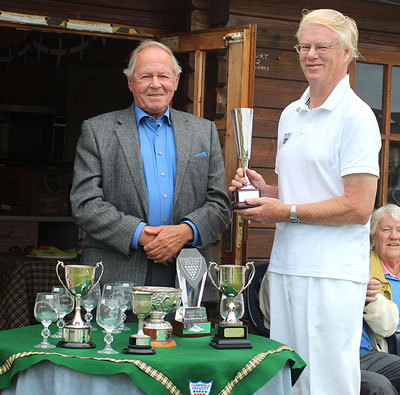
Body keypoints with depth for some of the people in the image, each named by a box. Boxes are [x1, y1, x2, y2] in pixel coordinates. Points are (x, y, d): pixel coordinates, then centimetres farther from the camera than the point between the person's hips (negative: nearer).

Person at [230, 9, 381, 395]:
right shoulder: (290, 115, 17)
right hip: (284, 268, 8)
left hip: (331, 275, -7)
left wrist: (288, 212, -12)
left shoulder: (355, 116, -8)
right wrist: (263, 190, 6)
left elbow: (358, 208, -14)